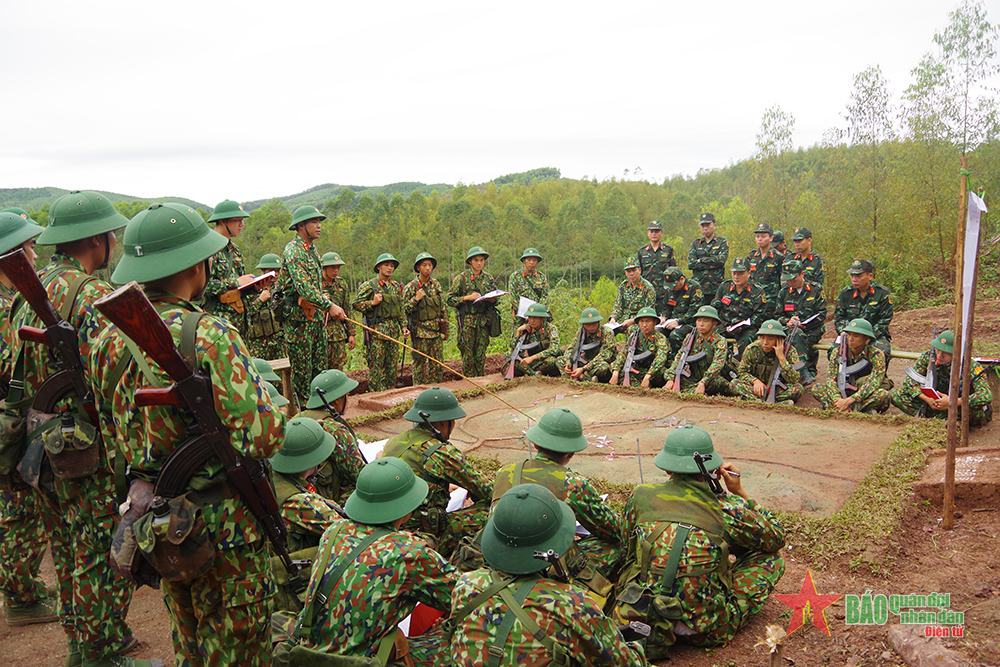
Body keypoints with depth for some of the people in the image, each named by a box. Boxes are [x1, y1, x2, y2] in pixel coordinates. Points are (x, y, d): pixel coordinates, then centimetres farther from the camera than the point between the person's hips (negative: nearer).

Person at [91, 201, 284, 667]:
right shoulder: (209, 337, -25)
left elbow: (112, 424, 10)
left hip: (154, 523, 7)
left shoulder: (109, 339, -2)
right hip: (221, 523, -7)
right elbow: (264, 437, -28)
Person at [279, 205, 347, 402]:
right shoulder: (293, 250, -14)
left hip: (316, 313, 9)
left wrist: (324, 307, 19)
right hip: (299, 315, -9)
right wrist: (330, 306, -31)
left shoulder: (312, 249, 16)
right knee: (302, 366, -3)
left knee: (320, 364, 12)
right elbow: (303, 286, -26)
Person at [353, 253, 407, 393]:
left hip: (394, 331, 6)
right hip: (377, 331, -6)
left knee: (393, 366, 8)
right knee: (376, 366, -5)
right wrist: (372, 303, -17)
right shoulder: (369, 285, -2)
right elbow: (355, 304, -5)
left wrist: (403, 326, 14)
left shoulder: (396, 287, 16)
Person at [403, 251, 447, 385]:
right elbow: (404, 309, -6)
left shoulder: (436, 284, 9)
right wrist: (416, 299, -20)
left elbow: (443, 308, 14)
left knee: (438, 364, 6)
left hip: (437, 331, 4)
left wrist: (445, 329, 14)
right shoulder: (411, 287, -5)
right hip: (420, 333, -4)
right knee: (420, 365, 1)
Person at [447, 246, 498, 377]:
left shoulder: (489, 278, 11)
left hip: (483, 321, 3)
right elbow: (450, 299, -4)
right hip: (467, 321, -3)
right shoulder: (462, 278, -2)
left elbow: (495, 300, 19)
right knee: (468, 354, -2)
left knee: (481, 355, 6)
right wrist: (468, 298, -15)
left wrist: (492, 299, -5)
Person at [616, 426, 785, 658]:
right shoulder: (727, 509, -7)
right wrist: (740, 494, 16)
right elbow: (776, 538, 12)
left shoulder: (641, 496, -2)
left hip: (639, 612, 2)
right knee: (770, 558, 15)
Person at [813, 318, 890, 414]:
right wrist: (839, 400, -33)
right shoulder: (838, 352, -7)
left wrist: (848, 401, -36)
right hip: (844, 394, 3)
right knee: (817, 389, -20)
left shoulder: (876, 355, -15)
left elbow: (874, 383, -26)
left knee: (884, 394, -35)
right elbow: (831, 379, -13)